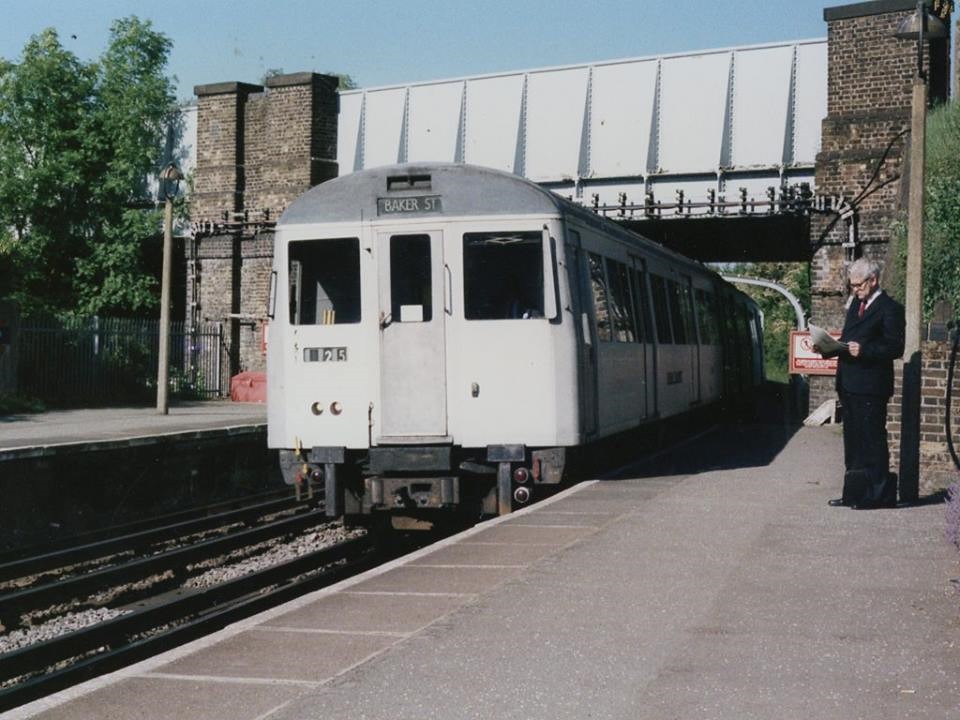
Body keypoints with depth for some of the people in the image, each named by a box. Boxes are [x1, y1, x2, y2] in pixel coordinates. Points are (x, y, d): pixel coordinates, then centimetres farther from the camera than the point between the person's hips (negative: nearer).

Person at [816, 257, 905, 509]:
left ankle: (878, 494, 3)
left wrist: (863, 350, -24)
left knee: (873, 440, -3)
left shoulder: (890, 309, -10)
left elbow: (895, 348, -15)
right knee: (853, 441, 13)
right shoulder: (856, 304, 17)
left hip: (871, 387, -9)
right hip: (848, 385, 9)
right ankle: (854, 493, 20)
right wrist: (828, 348, 5)